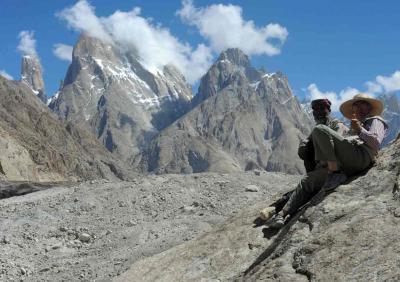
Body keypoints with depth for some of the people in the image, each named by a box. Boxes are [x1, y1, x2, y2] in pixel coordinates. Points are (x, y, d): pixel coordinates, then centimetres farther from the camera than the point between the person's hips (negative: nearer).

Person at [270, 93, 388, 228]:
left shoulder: (376, 120, 17)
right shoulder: (354, 127, 41)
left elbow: (376, 143, -3)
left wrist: (361, 130, -13)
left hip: (359, 156, -8)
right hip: (347, 166, 8)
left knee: (319, 130, -20)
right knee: (308, 180, 3)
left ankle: (335, 173, -26)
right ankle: (283, 214, -7)